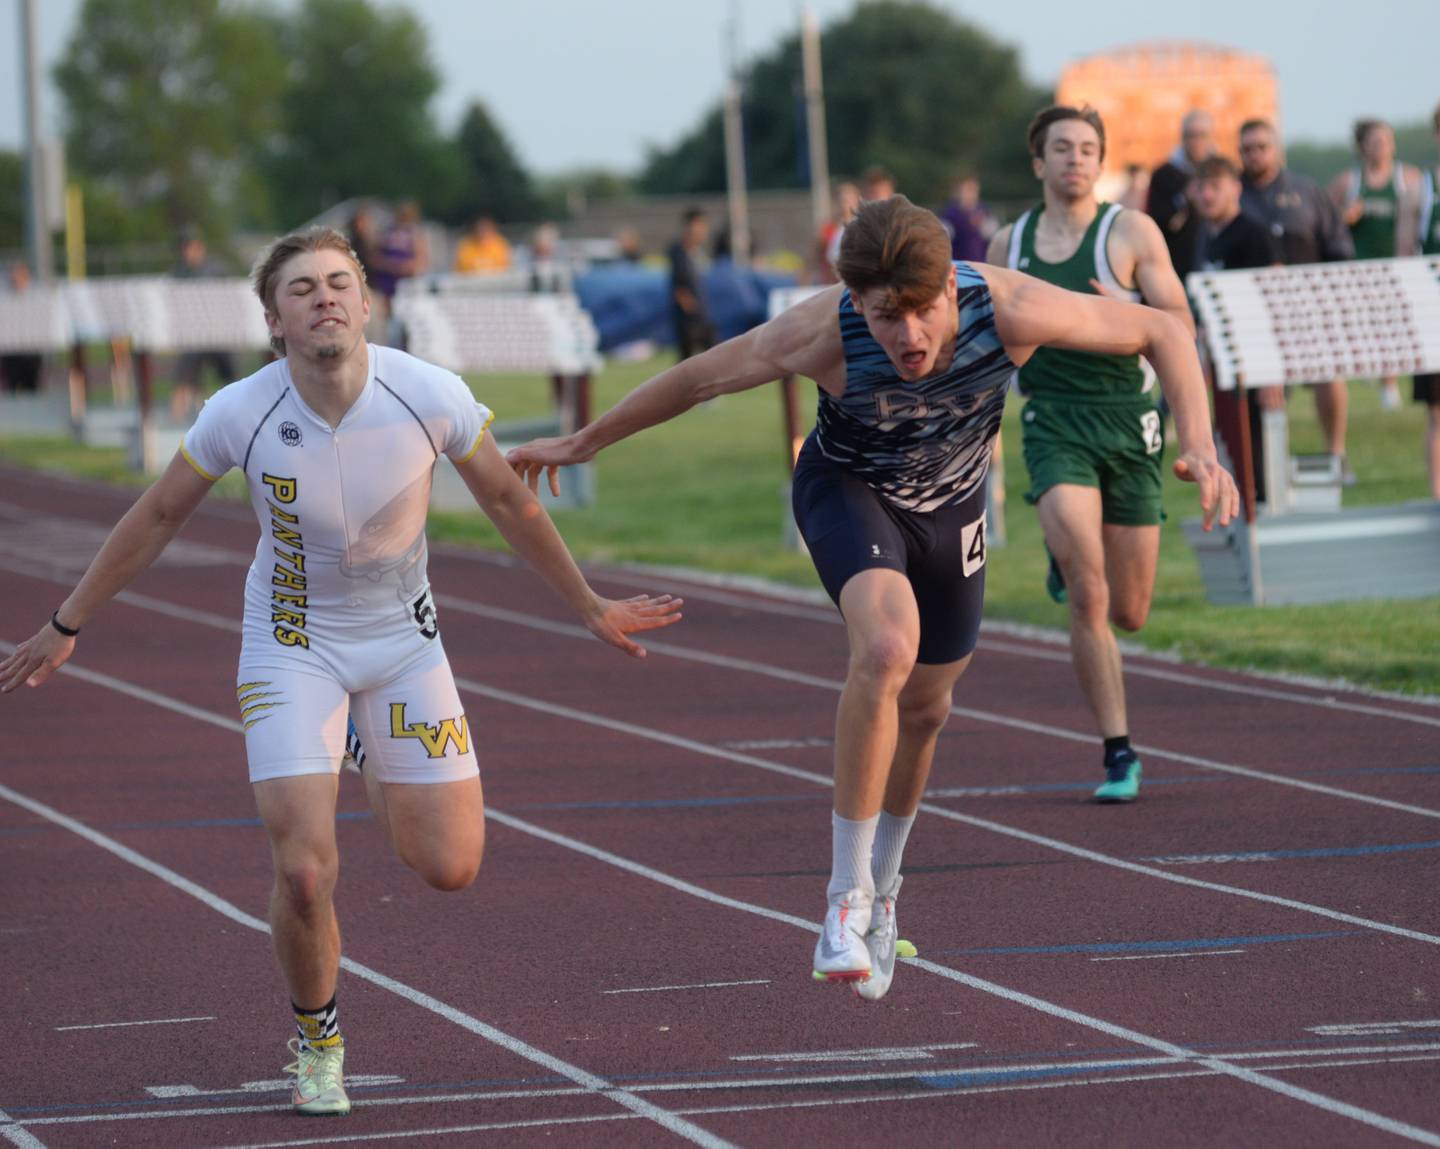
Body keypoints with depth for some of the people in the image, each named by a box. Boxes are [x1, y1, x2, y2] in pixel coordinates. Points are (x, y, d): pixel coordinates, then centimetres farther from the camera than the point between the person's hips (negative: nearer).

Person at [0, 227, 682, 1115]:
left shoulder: (430, 396, -20)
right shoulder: (241, 414, -21)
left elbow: (507, 500, -2)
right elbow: (157, 519, -4)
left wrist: (589, 606, 9)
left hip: (404, 639, 2)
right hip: (291, 646, -2)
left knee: (451, 867, -1)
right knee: (306, 872, -15)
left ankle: (379, 768, 35)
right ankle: (317, 1041, 15)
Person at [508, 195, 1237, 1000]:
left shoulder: (1008, 309, -34)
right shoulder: (823, 334, -36)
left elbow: (1162, 332, -21)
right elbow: (701, 378, -18)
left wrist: (1200, 449, -34)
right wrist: (582, 444, -7)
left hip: (950, 506, 3)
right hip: (849, 490, -3)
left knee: (925, 707, 15)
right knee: (887, 650, -31)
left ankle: (882, 888, 42)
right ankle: (846, 896, -22)